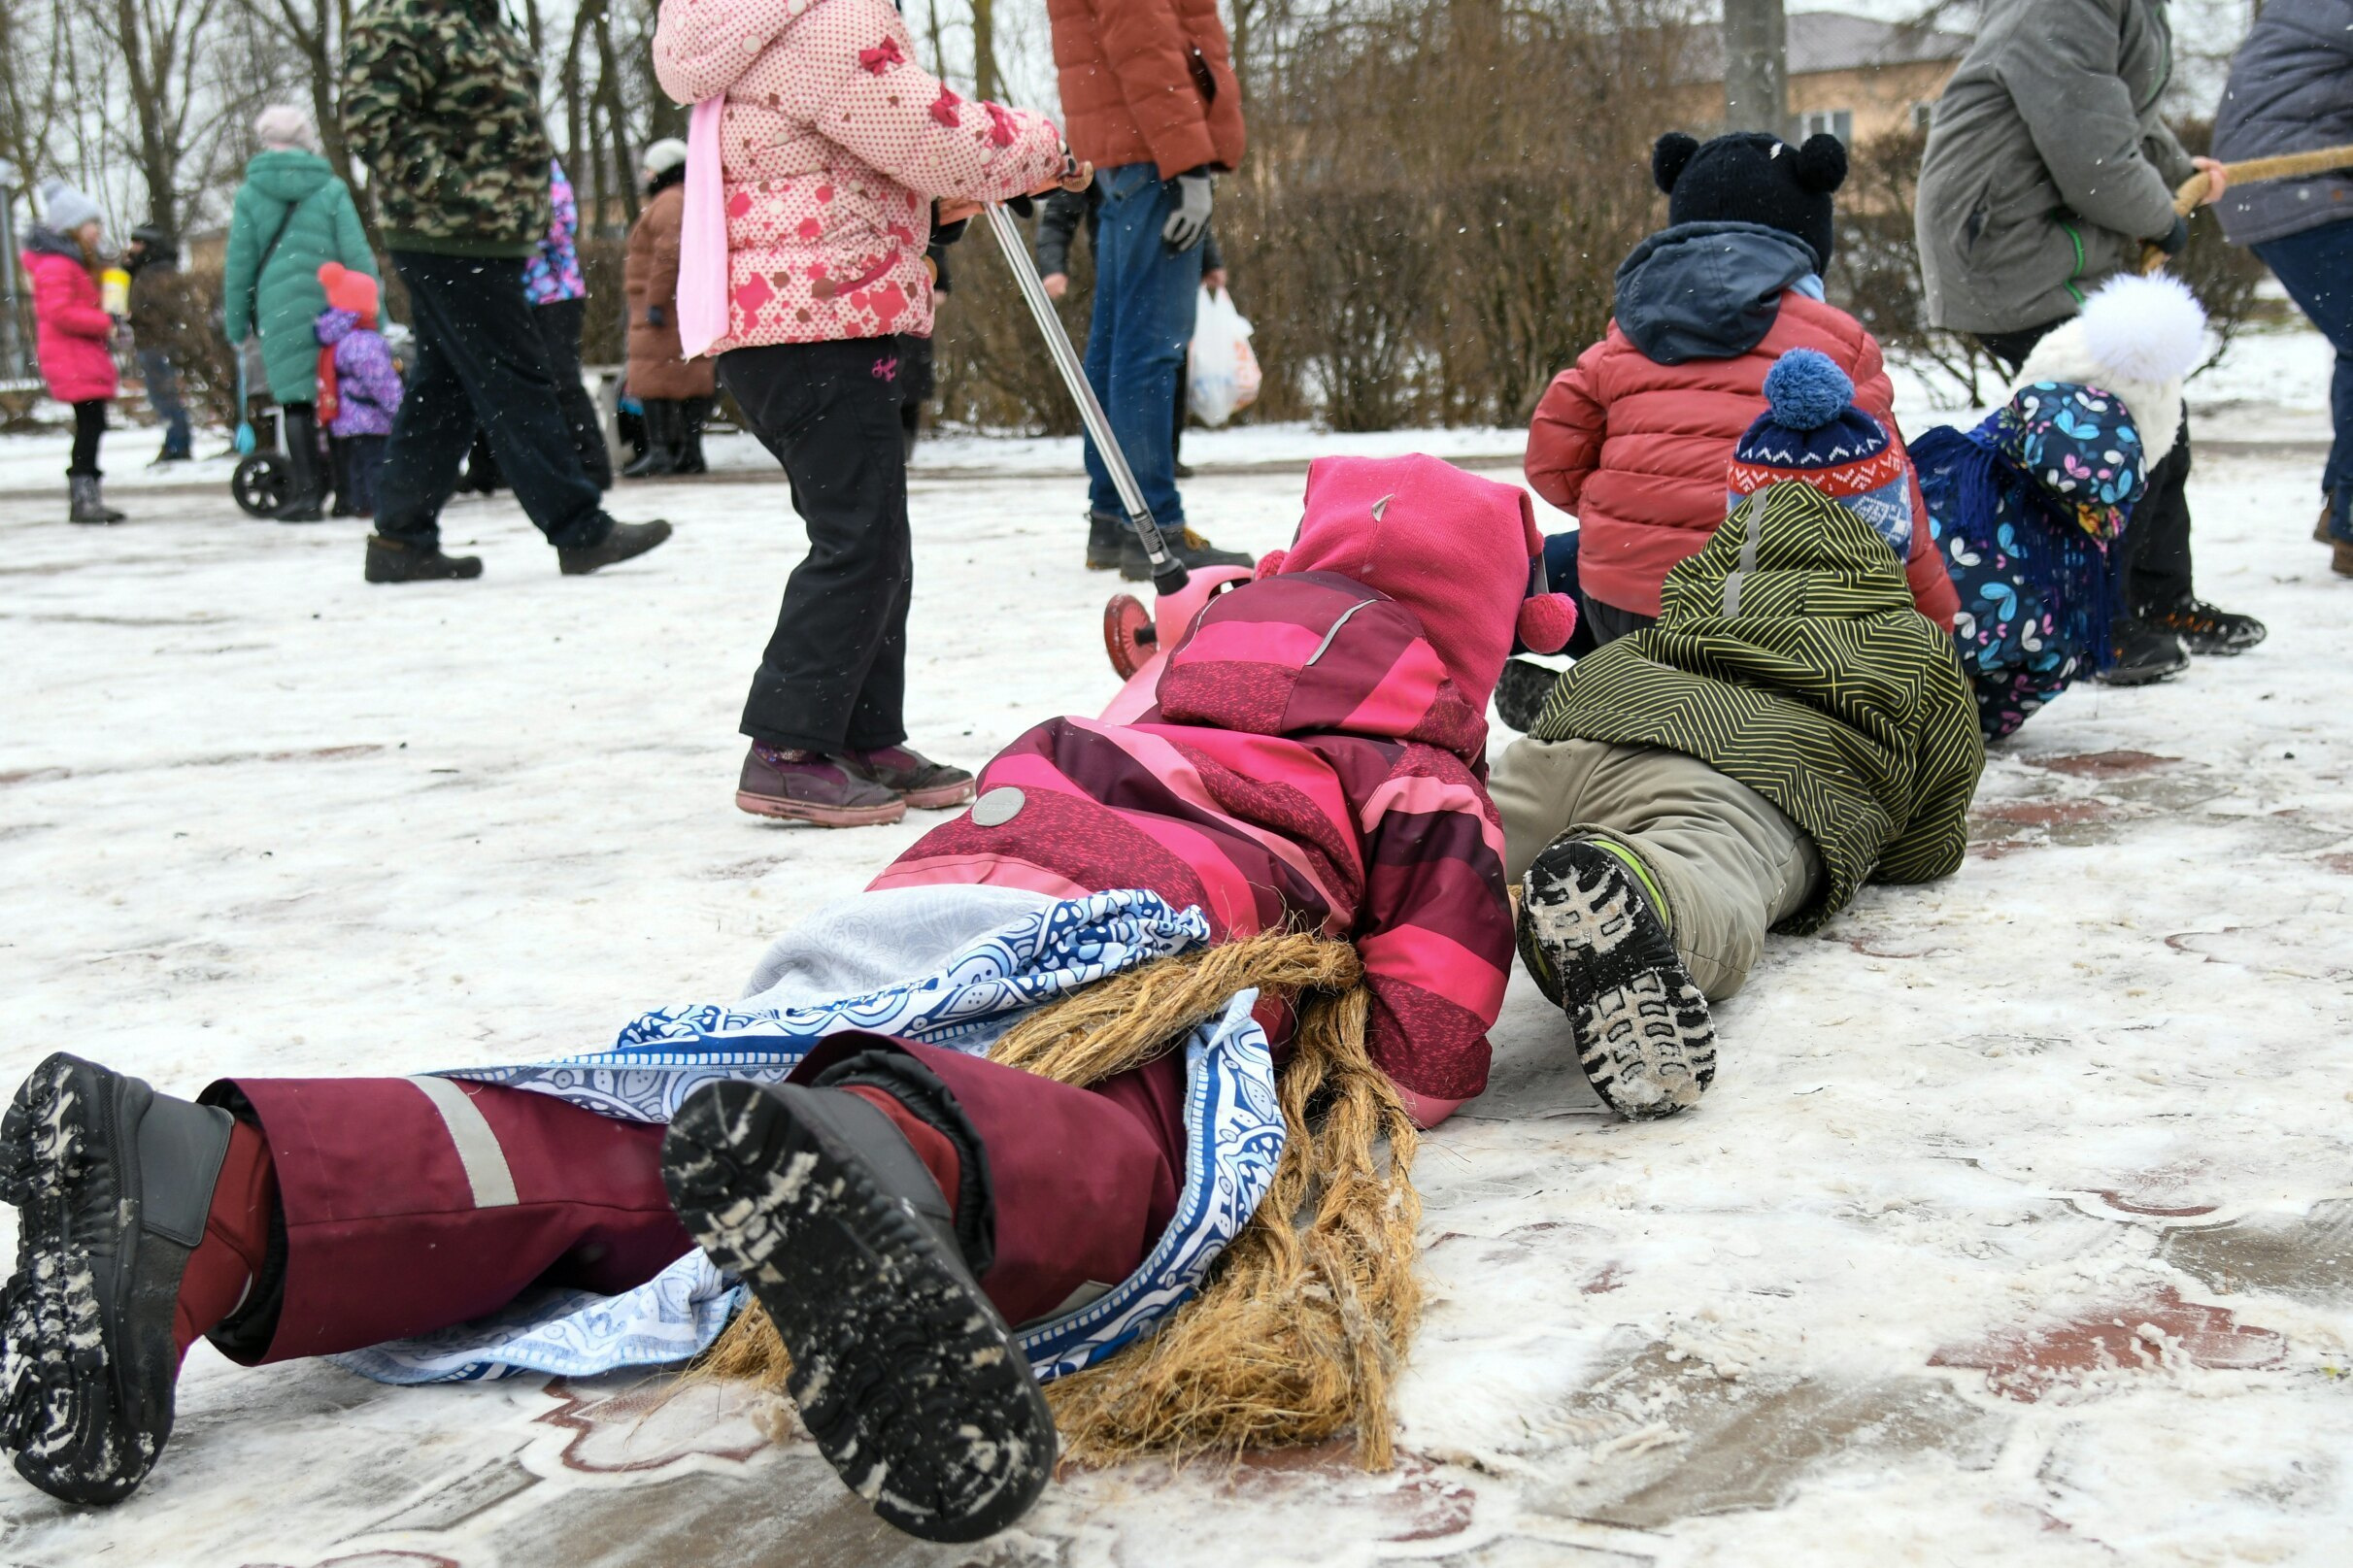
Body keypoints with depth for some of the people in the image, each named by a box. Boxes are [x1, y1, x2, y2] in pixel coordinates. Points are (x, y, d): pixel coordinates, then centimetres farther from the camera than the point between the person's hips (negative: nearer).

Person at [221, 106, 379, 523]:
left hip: (280, 312, -1)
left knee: (297, 399, 0)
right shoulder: (332, 190, 2)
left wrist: (236, 321, 12)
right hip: (333, 311, 1)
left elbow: (239, 265, 4)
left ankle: (307, 489, -8)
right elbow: (357, 256, 0)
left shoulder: (250, 194, 2)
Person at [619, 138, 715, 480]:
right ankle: (690, 450, 9)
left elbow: (669, 255, -20)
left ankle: (659, 449, -14)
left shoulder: (668, 202, -10)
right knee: (692, 374, 8)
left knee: (654, 374, -9)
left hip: (665, 308, -10)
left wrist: (655, 301, -20)